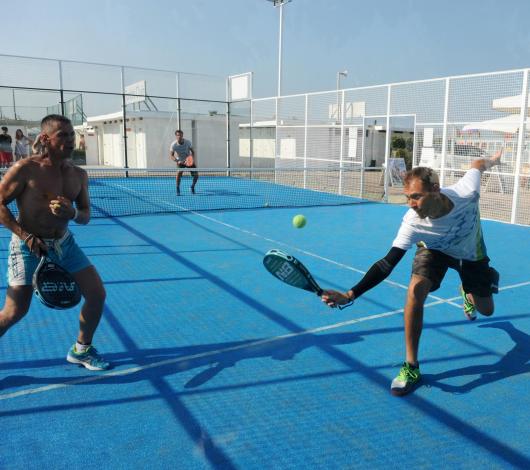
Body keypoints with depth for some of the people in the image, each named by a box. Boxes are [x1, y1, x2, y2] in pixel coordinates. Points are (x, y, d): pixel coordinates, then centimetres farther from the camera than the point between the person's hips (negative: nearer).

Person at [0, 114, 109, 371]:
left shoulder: (78, 174, 2)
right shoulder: (26, 168, -13)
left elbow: (86, 216, 7)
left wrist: (72, 212, -17)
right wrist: (26, 236, -19)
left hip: (64, 243, 5)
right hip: (28, 246, -5)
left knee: (97, 294, 1)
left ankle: (81, 349, 23)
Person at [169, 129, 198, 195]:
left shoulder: (188, 142, -17)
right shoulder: (173, 145, -20)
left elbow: (192, 151, -5)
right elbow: (171, 155, -17)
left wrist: (193, 158, -24)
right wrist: (177, 161, -34)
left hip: (189, 160, 2)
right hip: (180, 161, -2)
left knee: (196, 175, -6)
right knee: (179, 172, -31)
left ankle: (192, 187, 25)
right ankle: (178, 190, -20)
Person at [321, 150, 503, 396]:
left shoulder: (466, 192, -38)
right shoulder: (412, 223, -39)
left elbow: (477, 164, -16)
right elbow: (387, 263, -42)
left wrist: (492, 160, 10)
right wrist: (350, 295, -55)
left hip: (471, 252, 2)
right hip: (434, 250, -2)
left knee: (486, 310, 12)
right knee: (415, 292, -29)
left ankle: (468, 292, 53)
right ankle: (411, 367, -14)